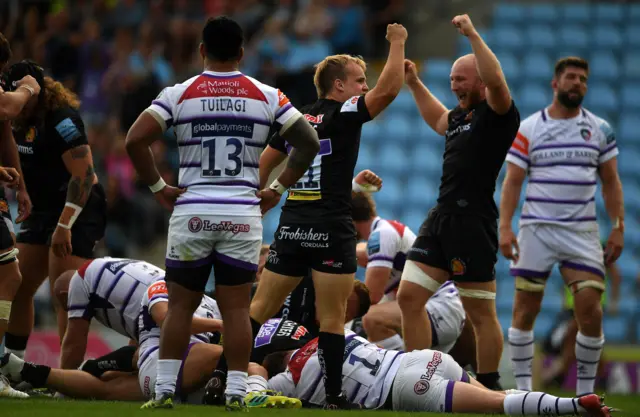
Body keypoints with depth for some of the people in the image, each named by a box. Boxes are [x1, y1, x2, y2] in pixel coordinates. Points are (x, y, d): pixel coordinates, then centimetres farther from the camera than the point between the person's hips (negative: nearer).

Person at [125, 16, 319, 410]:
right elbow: (310, 143, 2)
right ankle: (237, 393, 2)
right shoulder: (266, 96, 3)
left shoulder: (179, 94, -1)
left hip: (192, 213, 0)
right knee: (237, 309, 5)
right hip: (243, 215, 0)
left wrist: (159, 188, 1)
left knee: (181, 306, 9)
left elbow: (135, 140, -9)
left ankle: (164, 390, 6)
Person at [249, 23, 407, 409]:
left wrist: (269, 192, 33)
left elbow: (264, 167, 16)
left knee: (261, 308, 10)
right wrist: (398, 43, -3)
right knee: (332, 319, -2)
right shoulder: (344, 115, -6)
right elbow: (388, 89, -15)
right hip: (331, 229, -6)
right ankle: (335, 395, -3)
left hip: (291, 227, 6)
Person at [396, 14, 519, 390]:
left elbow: (495, 80, -26)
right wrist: (414, 84, 41)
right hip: (441, 218, 9)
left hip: (473, 222, -9)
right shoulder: (459, 117, 20)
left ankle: (489, 389, 7)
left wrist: (473, 35, -23)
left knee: (481, 313, -2)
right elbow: (438, 120, 45)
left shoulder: (498, 115, -5)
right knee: (409, 296, 2)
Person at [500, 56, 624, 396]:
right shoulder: (528, 129, 3)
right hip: (536, 229, -1)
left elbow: (610, 182, 11)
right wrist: (505, 227, -9)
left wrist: (618, 227, 2)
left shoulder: (599, 130, 8)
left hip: (582, 233, 1)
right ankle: (522, 388, 10)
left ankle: (585, 392, 2)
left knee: (590, 310, -9)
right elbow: (512, 181, 1)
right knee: (525, 310, 0)